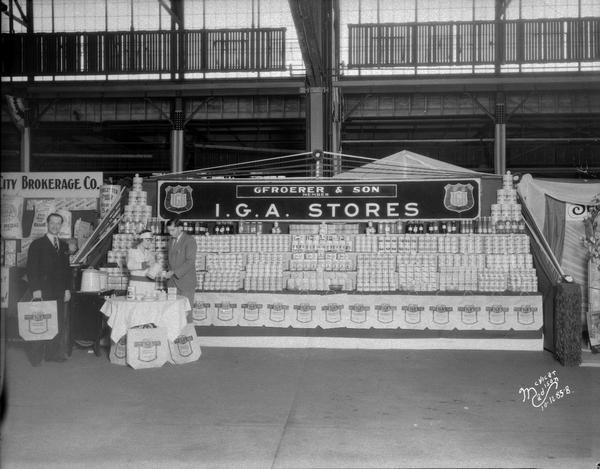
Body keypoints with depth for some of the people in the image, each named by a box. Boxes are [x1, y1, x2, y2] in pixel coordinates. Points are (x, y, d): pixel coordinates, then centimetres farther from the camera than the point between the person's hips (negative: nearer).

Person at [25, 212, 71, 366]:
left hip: (59, 293, 5)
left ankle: (55, 354, 9)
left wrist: (67, 289, 11)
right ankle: (35, 357, 5)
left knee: (59, 323, 1)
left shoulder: (63, 245, 16)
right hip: (42, 292, -5)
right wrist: (35, 289, -13)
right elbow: (31, 268, -5)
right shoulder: (37, 244, 0)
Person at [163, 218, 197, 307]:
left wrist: (173, 272, -21)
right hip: (172, 283, 6)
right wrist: (168, 273, 9)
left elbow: (190, 262, -17)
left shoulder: (190, 240, -9)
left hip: (186, 283, -6)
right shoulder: (171, 241, 16)